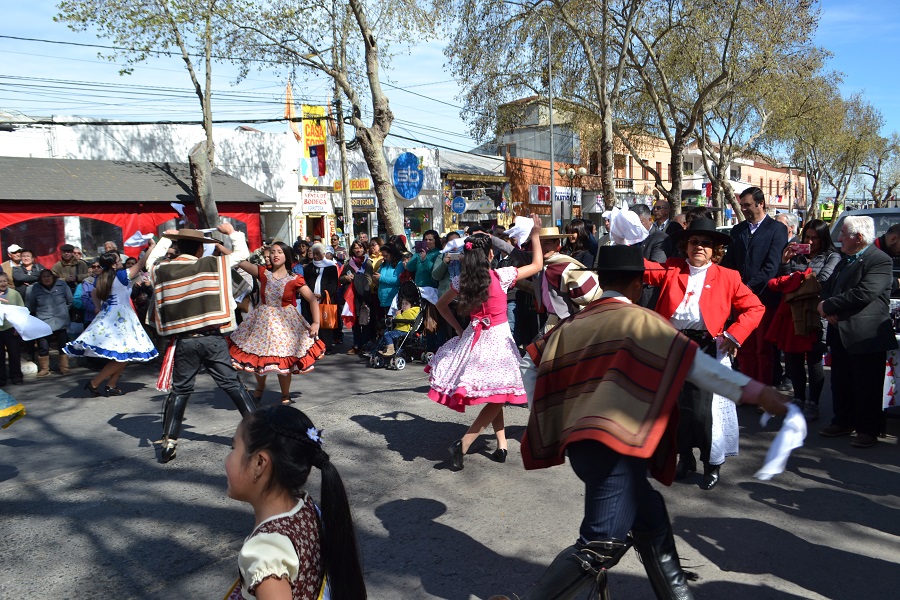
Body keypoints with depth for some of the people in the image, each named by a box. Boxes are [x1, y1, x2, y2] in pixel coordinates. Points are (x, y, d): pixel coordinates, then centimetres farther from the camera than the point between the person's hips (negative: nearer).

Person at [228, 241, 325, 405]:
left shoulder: (294, 280, -8)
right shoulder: (263, 274, -1)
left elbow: (313, 300, -6)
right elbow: (239, 261, -7)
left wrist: (316, 323, -13)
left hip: (285, 322, -3)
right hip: (262, 321, 3)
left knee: (283, 360, 2)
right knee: (257, 358, 10)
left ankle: (285, 396, 21)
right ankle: (260, 386, 40)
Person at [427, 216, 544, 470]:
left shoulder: (462, 281, -1)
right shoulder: (502, 276, -13)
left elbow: (441, 305, 13)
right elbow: (537, 265, 0)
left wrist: (458, 328, 17)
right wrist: (535, 234, 7)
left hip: (473, 338, 5)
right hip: (498, 339, -5)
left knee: (494, 396, 18)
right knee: (497, 397, 0)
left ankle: (501, 445, 21)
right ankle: (463, 444, -12)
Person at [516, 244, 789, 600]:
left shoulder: (572, 325, 13)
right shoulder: (641, 321, -3)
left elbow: (533, 365, 18)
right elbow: (695, 364, -8)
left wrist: (545, 418, 25)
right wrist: (756, 391, -5)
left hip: (580, 441, 8)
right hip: (614, 447, -8)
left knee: (650, 518, 21)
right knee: (601, 546, -7)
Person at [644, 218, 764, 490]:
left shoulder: (727, 277, 2)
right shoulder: (670, 269, 6)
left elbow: (754, 307, 2)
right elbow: (644, 269, -7)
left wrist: (734, 335, -9)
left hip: (707, 348, -2)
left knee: (703, 410, -3)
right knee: (675, 407, 12)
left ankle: (712, 464, 19)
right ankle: (685, 458, 32)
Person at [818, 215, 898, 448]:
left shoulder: (880, 261, -14)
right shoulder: (845, 261, 15)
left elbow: (864, 294, -25)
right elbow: (828, 288, 15)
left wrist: (828, 305, -17)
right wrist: (827, 309, -6)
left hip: (865, 336, -9)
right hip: (841, 333, 9)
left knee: (867, 387, 3)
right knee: (840, 383, 17)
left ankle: (869, 430, 16)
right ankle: (843, 422, 30)